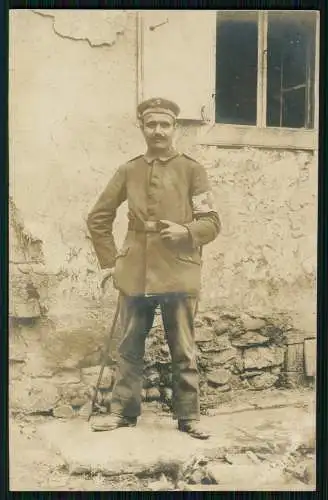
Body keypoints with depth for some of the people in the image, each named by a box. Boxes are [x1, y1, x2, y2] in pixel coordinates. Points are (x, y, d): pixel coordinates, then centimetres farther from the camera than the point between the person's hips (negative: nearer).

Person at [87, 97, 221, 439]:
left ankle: (188, 416, 19)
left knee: (183, 351, 7)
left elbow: (212, 224, 0)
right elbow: (97, 218, 14)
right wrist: (109, 261, 8)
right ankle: (124, 411, 25)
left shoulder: (192, 170, 1)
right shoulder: (127, 171, 7)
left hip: (179, 276, -2)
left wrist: (185, 231, -20)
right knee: (129, 348, 12)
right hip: (135, 276, 3)